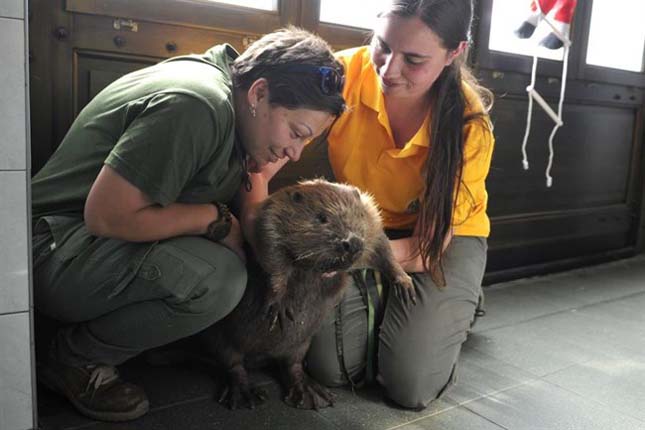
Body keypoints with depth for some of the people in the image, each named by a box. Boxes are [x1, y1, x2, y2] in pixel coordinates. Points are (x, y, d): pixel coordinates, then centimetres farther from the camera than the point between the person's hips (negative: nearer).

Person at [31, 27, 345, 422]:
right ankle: (75, 357, -5)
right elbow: (106, 216, -26)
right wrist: (216, 219, -19)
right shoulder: (194, 105, -25)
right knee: (218, 277, -30)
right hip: (56, 250, -9)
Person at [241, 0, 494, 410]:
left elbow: (434, 240, -24)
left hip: (446, 235, -1)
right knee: (332, 366, -13)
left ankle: (455, 306, 16)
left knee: (413, 385, -15)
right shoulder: (346, 73, -23)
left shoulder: (469, 125, -24)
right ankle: (384, 299, 16)